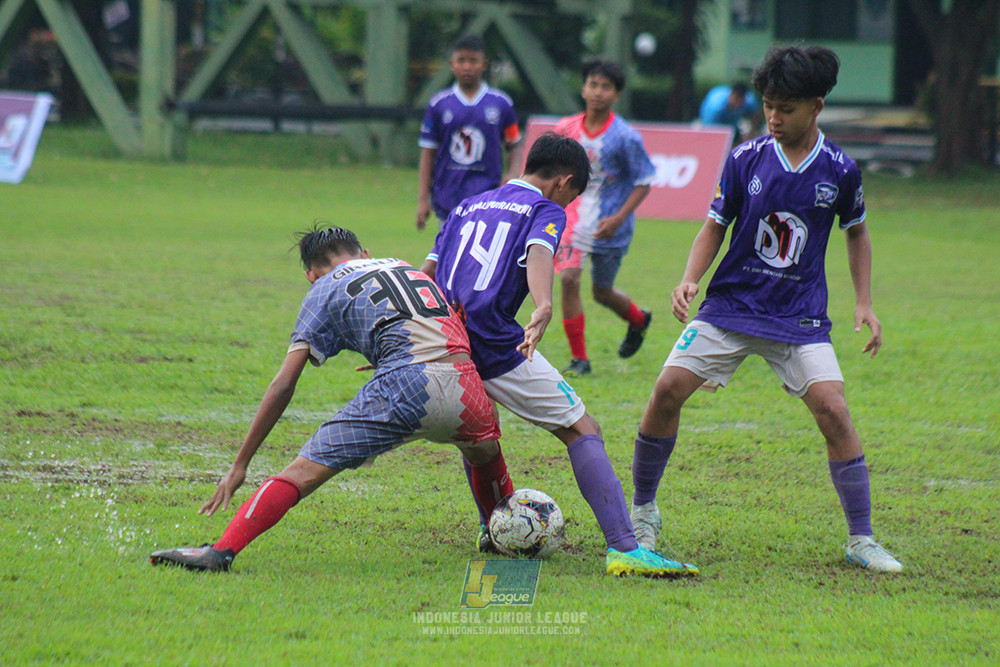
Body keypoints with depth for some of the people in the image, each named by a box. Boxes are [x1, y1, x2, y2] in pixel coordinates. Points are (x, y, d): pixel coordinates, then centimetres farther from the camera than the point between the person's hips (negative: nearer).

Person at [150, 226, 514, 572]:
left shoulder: (326, 288, 18)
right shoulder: (406, 268, 32)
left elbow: (283, 386, 12)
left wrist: (240, 464, 14)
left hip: (405, 387, -4)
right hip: (464, 385, 4)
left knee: (303, 472, -3)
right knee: (485, 452, 38)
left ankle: (221, 551, -15)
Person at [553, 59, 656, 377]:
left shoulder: (625, 137, -14)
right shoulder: (567, 129, -3)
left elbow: (644, 181, -9)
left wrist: (619, 219, -19)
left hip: (609, 228, -3)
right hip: (574, 218, 3)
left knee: (602, 291, 10)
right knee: (568, 279, -15)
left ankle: (639, 320, 46)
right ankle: (579, 359, -4)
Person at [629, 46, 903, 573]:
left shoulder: (839, 170, -4)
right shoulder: (746, 159, -4)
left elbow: (856, 232, 14)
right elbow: (715, 227, 5)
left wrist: (864, 303, 7)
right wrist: (689, 281, -11)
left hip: (800, 317, -1)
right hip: (731, 305, 1)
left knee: (833, 411, -17)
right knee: (668, 391, -13)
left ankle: (861, 541, -4)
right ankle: (643, 512, 7)